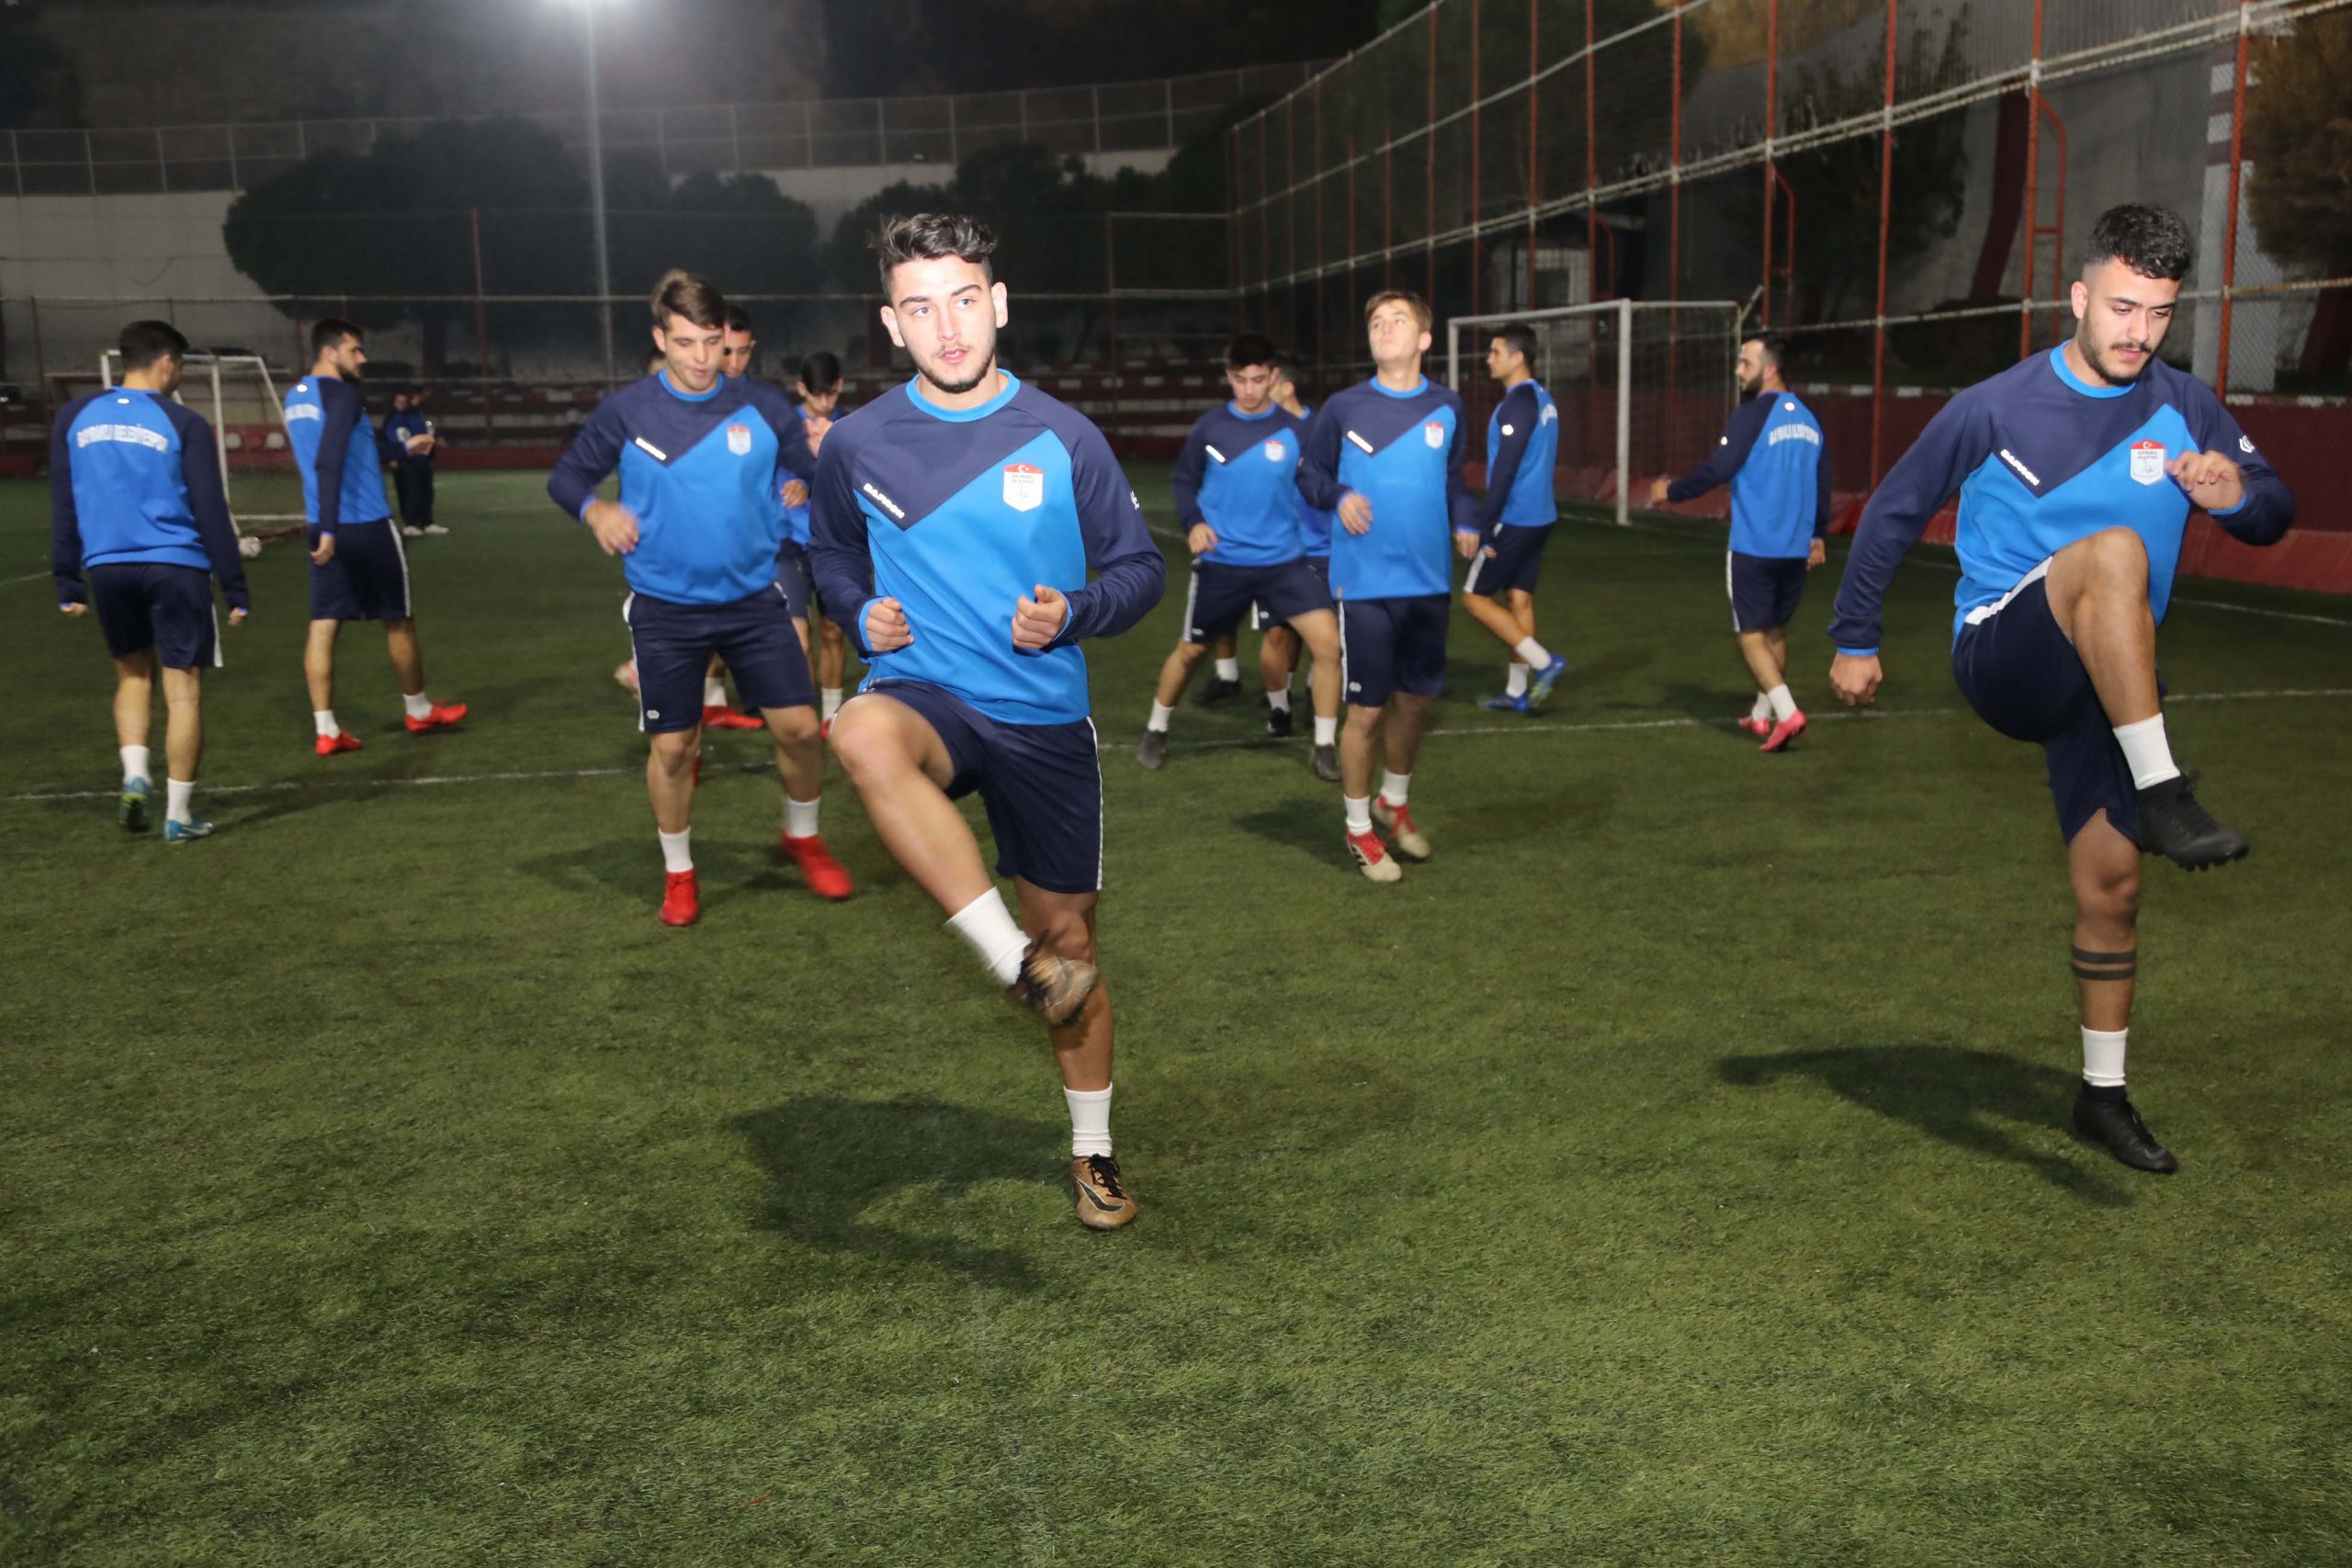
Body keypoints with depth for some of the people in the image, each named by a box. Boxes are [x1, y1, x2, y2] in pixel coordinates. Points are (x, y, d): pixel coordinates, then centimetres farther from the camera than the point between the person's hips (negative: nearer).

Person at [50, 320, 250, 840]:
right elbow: (211, 512, -6)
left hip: (107, 568, 4)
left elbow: (62, 506, 8)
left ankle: (134, 776, 3)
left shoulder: (75, 416, 7)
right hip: (175, 567, -4)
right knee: (183, 689, 3)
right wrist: (234, 588, -2)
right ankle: (179, 815, 5)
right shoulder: (183, 424, -5)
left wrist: (68, 583, 13)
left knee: (132, 675, 22)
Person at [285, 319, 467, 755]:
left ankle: (326, 730, -1)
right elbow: (328, 462, -25)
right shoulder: (342, 393, -13)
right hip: (367, 525, -7)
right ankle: (419, 711, 23)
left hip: (327, 528, 7)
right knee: (399, 620, 9)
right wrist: (330, 529, -29)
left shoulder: (295, 398, 14)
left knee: (323, 624, 2)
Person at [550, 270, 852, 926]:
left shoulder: (763, 406, -3)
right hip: (665, 610, -1)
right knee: (673, 746, 4)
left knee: (799, 725, -2)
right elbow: (566, 475, 5)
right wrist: (596, 509, -15)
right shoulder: (626, 411, -5)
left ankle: (802, 838, 26)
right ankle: (678, 873, 25)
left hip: (753, 599, 1)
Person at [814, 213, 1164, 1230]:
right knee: (863, 736, -39)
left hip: (1046, 720, 1)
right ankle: (1016, 964, -32)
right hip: (925, 694, 0)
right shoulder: (859, 444, 0)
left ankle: (1093, 1150, 30)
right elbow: (833, 554, 18)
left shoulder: (1062, 439, -3)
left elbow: (1140, 568, 5)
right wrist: (863, 613, -3)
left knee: (1069, 936, 8)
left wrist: (1073, 613, -15)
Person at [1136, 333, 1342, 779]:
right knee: (1191, 650, 12)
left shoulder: (1294, 430, -3)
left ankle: (1325, 747, 2)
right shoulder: (1209, 427, -2)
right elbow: (1184, 480, 8)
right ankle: (1156, 729, 36)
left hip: (1284, 561, 0)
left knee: (1329, 643, -13)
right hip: (1221, 563, 0)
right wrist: (1193, 522, -7)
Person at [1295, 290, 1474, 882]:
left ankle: (1394, 802, 40)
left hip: (1429, 584, 3)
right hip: (1365, 585, -3)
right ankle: (1359, 828, 19)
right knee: (1367, 709, 1)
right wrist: (1339, 496, -15)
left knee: (1414, 701, 16)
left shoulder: (1447, 408, 3)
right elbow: (1309, 473, 5)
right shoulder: (1343, 407, -5)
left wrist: (1465, 525, -3)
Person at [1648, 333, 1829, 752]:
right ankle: (1762, 714, 26)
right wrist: (1817, 535, 24)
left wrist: (1671, 491, -2)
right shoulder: (1807, 418, 10)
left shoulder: (1753, 414, -12)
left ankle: (1787, 713, -13)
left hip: (1753, 548, -7)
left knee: (1752, 635, 0)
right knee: (1775, 631, 18)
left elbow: (1716, 470, -16)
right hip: (1796, 549, 7)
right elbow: (1822, 485, 15)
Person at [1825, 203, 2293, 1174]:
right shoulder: (1995, 408, -6)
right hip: (1999, 658, -4)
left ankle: (2102, 1095, 20)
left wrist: (2238, 496, -20)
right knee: (2114, 551, -33)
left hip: (2109, 688, 4)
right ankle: (2162, 794, -39)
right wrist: (1854, 641, 4)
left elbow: (2275, 512, 5)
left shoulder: (2185, 410, 3)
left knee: (2110, 885, 2)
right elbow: (1893, 512, 3)